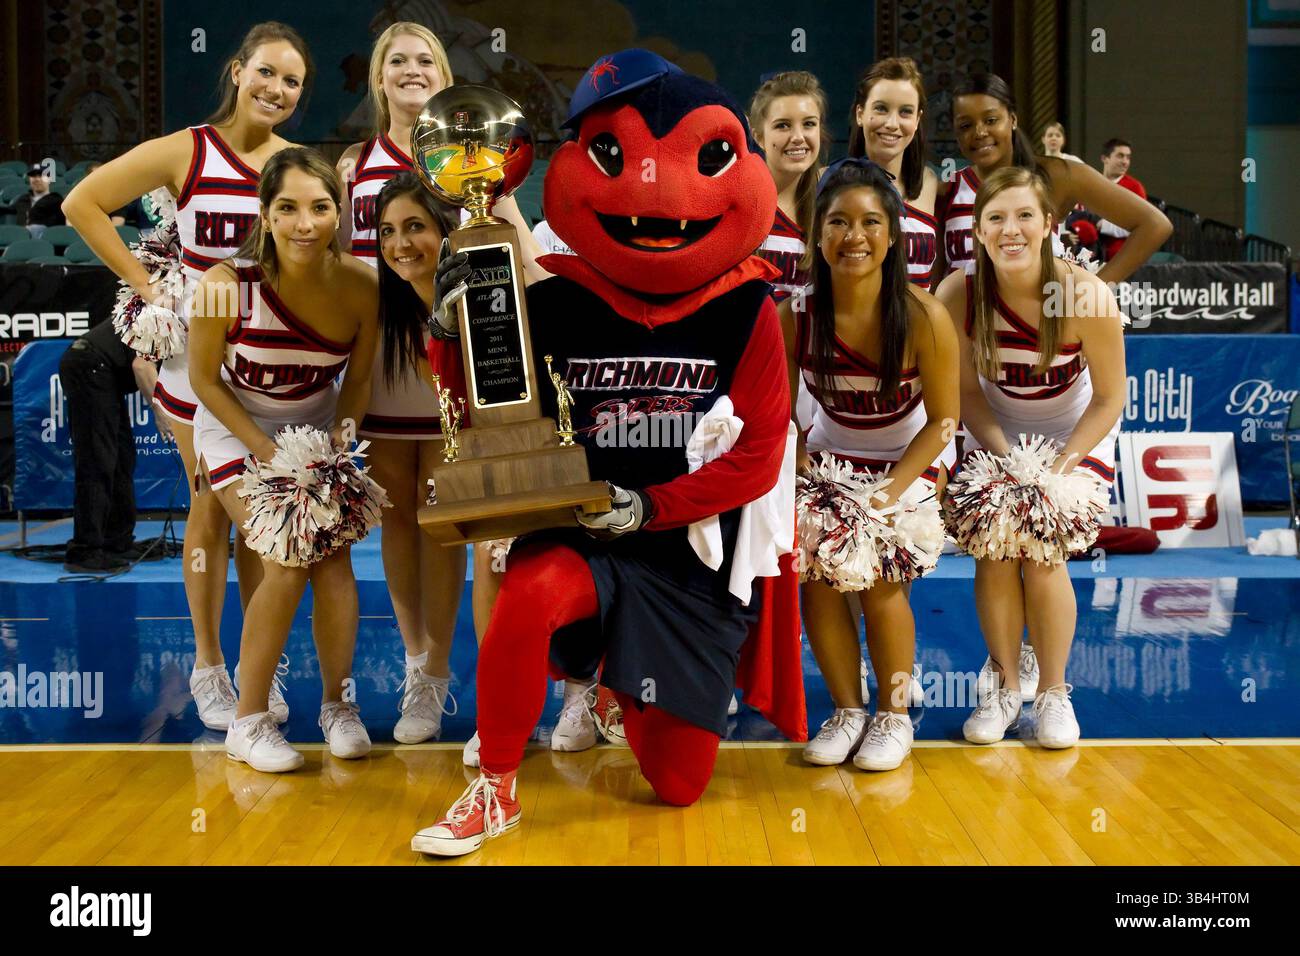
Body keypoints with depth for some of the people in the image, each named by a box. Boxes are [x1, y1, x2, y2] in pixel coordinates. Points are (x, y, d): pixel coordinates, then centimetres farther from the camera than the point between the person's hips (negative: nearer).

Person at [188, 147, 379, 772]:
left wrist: (343, 429, -17)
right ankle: (249, 720, 0)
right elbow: (204, 377, -13)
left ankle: (337, 704, 11)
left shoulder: (361, 286, -19)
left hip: (317, 430, 3)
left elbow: (358, 377, -2)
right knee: (286, 569, -17)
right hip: (237, 430, -3)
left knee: (334, 562, -11)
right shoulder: (226, 287, -28)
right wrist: (265, 449, -17)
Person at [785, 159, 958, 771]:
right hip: (833, 450, 3)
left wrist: (888, 495, -22)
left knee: (879, 575, -19)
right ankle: (846, 710, 8)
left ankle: (894, 715, 5)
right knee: (817, 574, -15)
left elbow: (943, 419, -15)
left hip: (913, 455, -2)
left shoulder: (923, 317, -25)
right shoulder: (794, 316, -18)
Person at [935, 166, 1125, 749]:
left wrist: (1061, 466, -22)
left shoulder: (1088, 297, -27)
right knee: (993, 554, -12)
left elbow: (1109, 399, -14)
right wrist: (1005, 457, -19)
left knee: (1043, 556, -16)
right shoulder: (958, 295, -21)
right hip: (996, 434, 2)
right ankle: (1005, 686, 10)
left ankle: (1054, 691, 6)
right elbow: (966, 390, -8)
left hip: (1075, 435, -2)